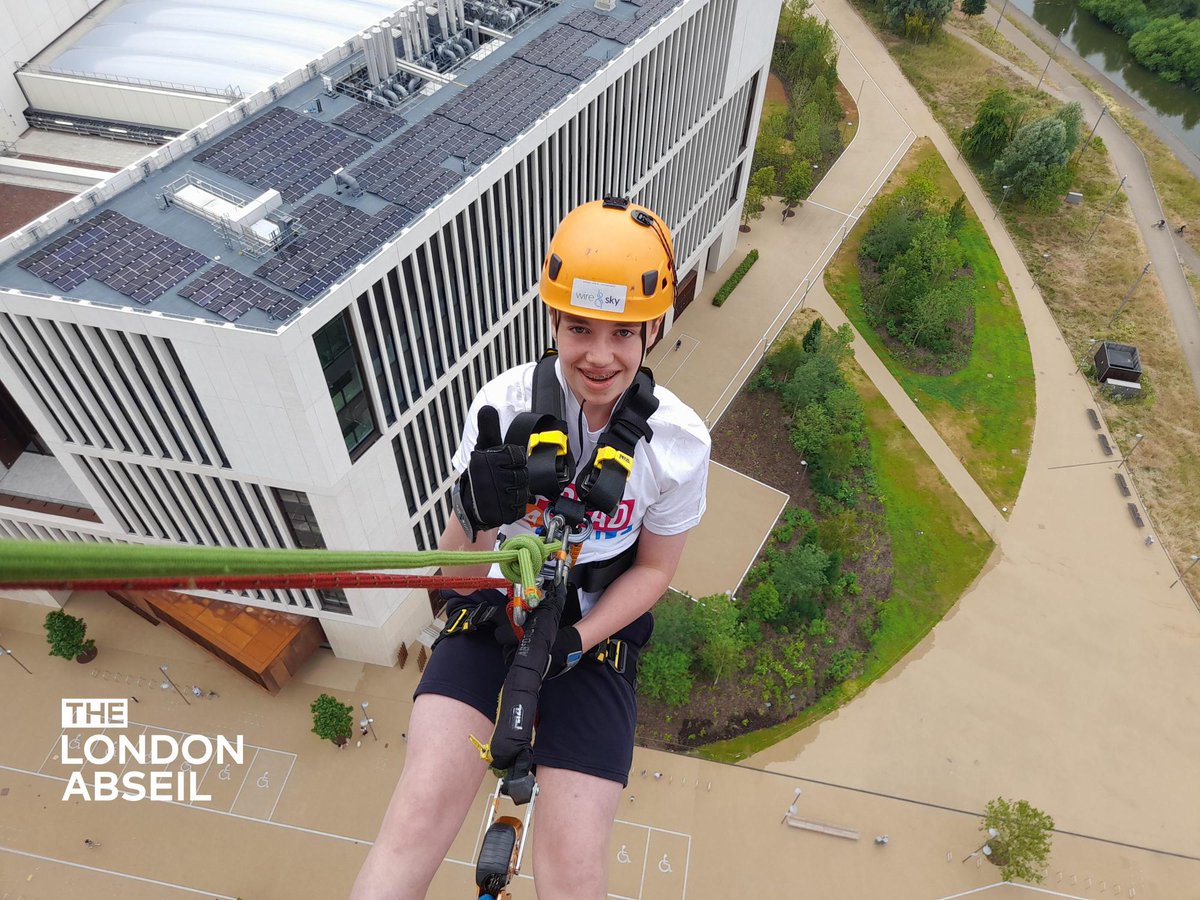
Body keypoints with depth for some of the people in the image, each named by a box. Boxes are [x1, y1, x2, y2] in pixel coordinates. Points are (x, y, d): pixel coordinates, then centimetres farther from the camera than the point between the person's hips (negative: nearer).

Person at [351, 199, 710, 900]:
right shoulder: (505, 402, -16)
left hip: (595, 627, 0)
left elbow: (652, 568, 0)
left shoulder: (680, 440, -14)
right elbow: (458, 575, -13)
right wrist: (475, 518, -36)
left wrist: (574, 643, -13)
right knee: (422, 808, -19)